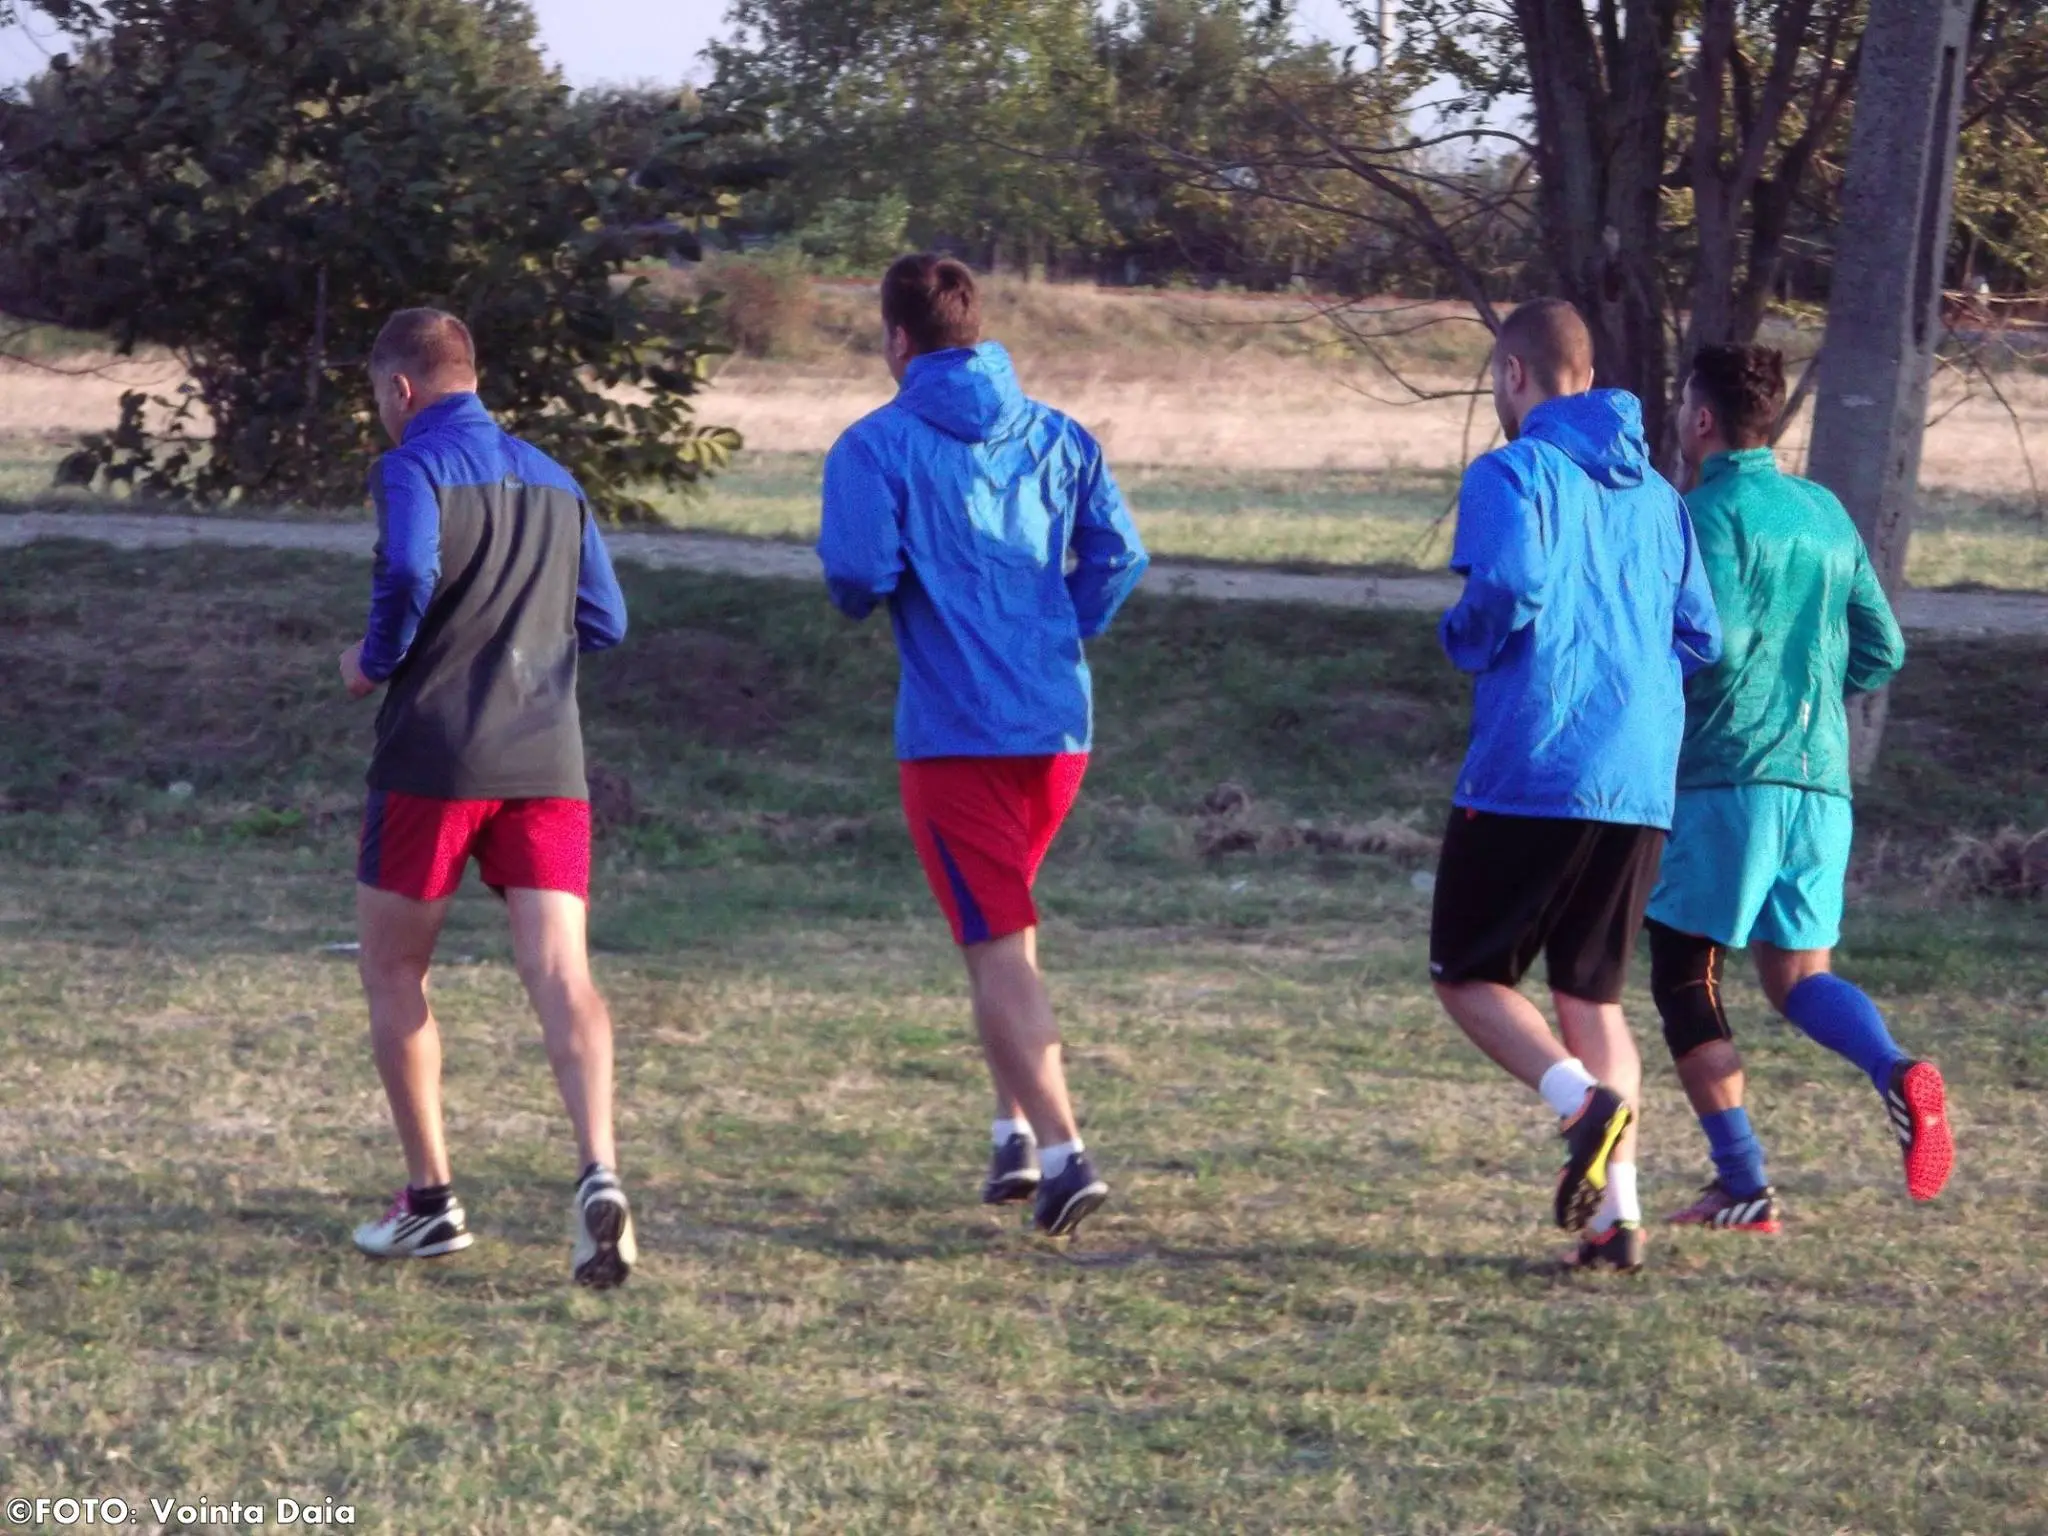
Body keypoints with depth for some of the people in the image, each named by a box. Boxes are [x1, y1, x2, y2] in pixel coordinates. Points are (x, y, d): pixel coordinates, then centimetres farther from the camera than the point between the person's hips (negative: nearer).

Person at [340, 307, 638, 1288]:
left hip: (431, 762, -4)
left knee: (394, 970, 12)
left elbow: (410, 574, -22)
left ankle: (430, 1199, 12)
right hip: (547, 762, 4)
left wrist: (374, 663, -5)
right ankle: (598, 1171, -27)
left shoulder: (412, 467, -4)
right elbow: (606, 622, 16)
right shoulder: (553, 481, 16)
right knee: (559, 971, -5)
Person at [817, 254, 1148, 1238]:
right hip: (1059, 725, 5)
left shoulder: (878, 444, -6)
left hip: (954, 731, -5)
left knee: (998, 952, -3)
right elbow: (1117, 556, 3)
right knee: (1004, 930, 23)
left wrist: (856, 599, 8)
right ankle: (1018, 1132, 18)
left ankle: (1062, 1152, -14)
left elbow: (859, 573, -15)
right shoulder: (1058, 436, 9)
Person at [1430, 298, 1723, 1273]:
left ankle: (1583, 1099, -20)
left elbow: (1509, 586, -22)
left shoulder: (1512, 473, -6)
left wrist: (1462, 638, -2)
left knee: (1469, 974, 7)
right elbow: (1700, 637, 12)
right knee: (1593, 996, 12)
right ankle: (1617, 1210, -2)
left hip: (1529, 773, -6)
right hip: (1640, 784, 6)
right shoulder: (1656, 494, 14)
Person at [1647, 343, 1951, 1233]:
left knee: (1685, 977, 6)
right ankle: (1898, 1074, -19)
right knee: (1797, 975, 12)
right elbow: (1883, 650, 14)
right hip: (1821, 778, 6)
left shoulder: (1714, 511, -8)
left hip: (1727, 776, -6)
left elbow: (1717, 641, -20)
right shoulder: (1827, 514, 14)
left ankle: (1743, 1189, 1)